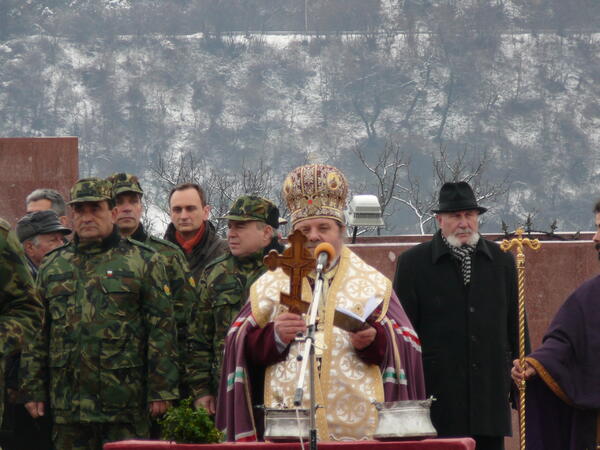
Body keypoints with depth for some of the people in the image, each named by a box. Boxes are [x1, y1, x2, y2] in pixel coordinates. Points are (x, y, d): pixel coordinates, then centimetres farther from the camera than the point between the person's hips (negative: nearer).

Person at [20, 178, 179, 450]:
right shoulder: (52, 266, 15)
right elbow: (37, 335, 16)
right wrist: (32, 389, 9)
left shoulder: (142, 261, 3)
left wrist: (161, 389, -8)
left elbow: (162, 328, -1)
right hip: (68, 402, 4)